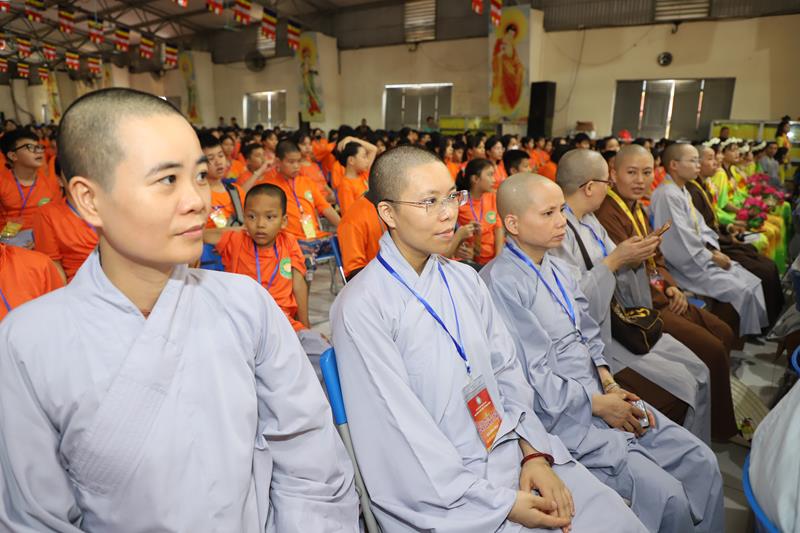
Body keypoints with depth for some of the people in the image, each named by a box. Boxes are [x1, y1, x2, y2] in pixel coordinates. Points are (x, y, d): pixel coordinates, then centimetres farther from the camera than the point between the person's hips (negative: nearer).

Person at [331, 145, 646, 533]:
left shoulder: (465, 279, 6)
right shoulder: (361, 308, -15)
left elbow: (506, 370, 9)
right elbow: (401, 435, -16)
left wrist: (533, 451, -5)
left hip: (512, 448, 6)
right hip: (442, 491, -5)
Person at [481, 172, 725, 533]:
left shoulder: (559, 269, 10)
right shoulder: (500, 282, -18)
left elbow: (589, 338, 15)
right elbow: (532, 378, -19)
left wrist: (611, 386, -1)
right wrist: (598, 405, -10)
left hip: (600, 394, 8)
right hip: (560, 415, -8)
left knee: (701, 462, 4)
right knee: (666, 495, -14)